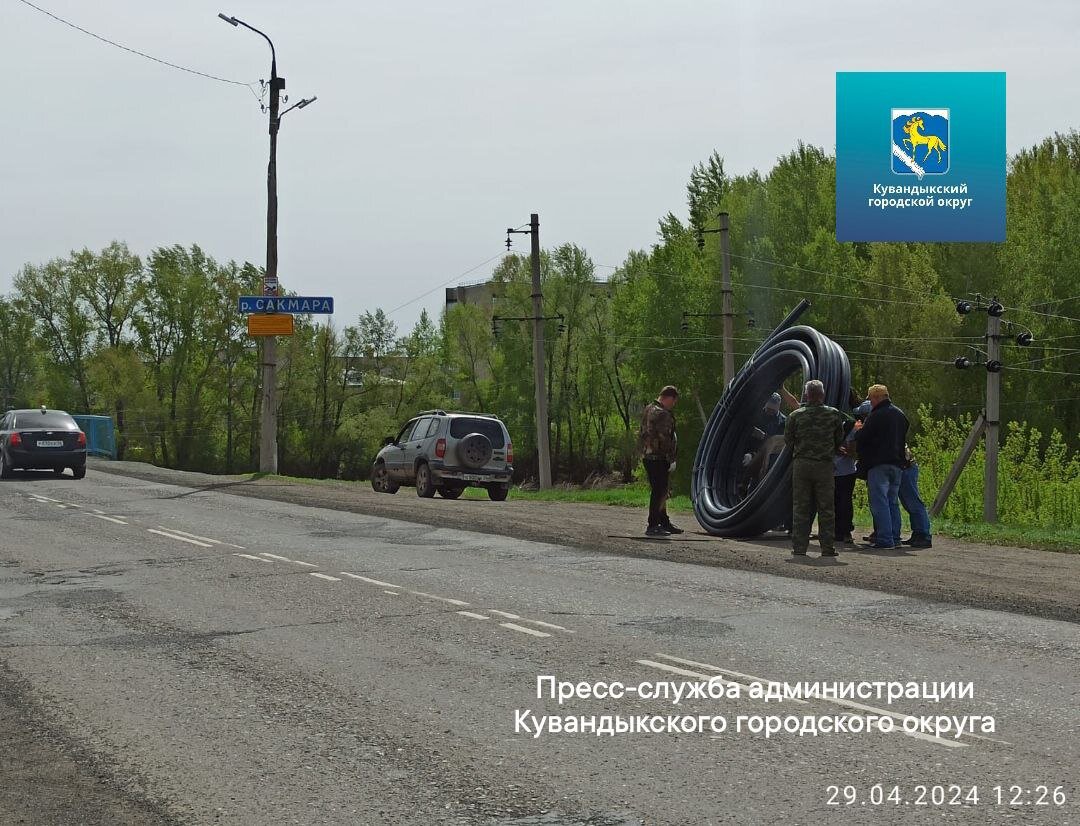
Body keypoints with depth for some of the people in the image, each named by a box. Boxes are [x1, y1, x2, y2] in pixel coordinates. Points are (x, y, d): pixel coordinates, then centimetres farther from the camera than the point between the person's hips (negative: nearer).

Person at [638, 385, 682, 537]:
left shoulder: (648, 409, 14)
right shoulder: (662, 414, -17)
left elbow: (642, 434, 20)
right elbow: (665, 439, -21)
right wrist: (671, 459, -16)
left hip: (647, 456, 10)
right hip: (658, 458, -10)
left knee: (659, 491, 17)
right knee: (659, 492, -7)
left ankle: (664, 522, 24)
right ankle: (652, 526, -7)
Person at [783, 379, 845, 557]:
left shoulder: (796, 416, -1)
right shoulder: (834, 414, 0)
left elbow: (788, 440, 4)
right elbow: (839, 440, 9)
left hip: (801, 464, 0)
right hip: (825, 464, 0)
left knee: (800, 507, 6)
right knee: (826, 508, 6)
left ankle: (799, 547, 5)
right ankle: (828, 547, 5)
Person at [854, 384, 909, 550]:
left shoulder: (876, 416, -12)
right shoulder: (900, 414, 14)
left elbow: (861, 438, -10)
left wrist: (858, 430, 9)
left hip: (879, 464, -8)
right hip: (897, 464, 8)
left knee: (879, 502, -7)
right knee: (893, 502, 13)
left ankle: (885, 539, -11)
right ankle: (895, 538, 13)